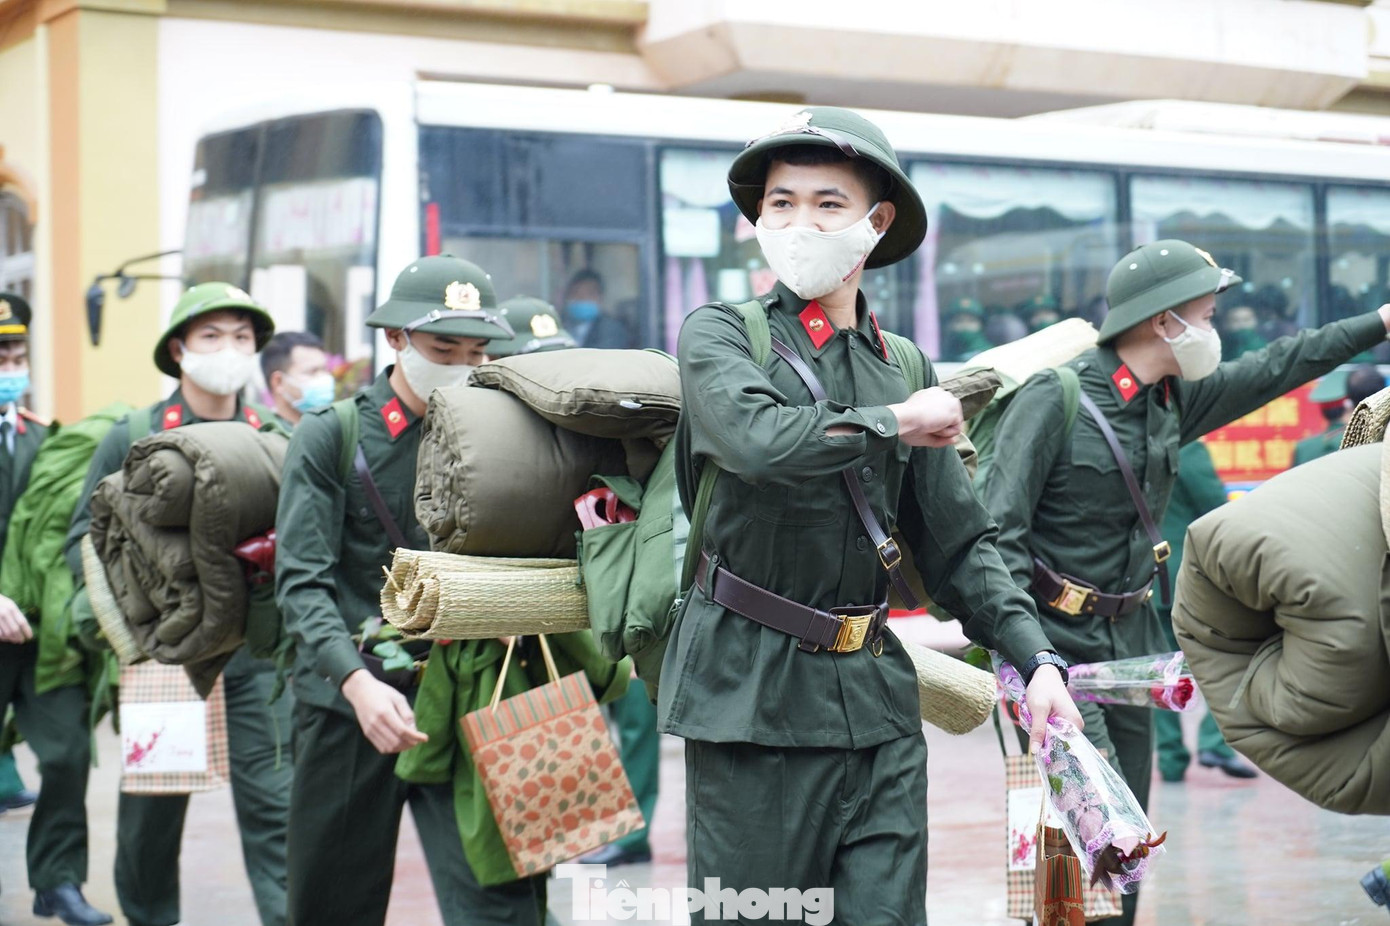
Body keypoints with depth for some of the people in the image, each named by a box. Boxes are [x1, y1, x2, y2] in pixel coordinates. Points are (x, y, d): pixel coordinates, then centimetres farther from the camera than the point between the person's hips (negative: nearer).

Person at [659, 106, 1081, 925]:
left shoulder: (904, 368, 12)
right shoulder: (719, 334, 0)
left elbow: (961, 542, 14)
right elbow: (759, 440, -23)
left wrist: (1036, 658, 2)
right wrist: (894, 421, -10)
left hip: (877, 698, 4)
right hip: (753, 696, -4)